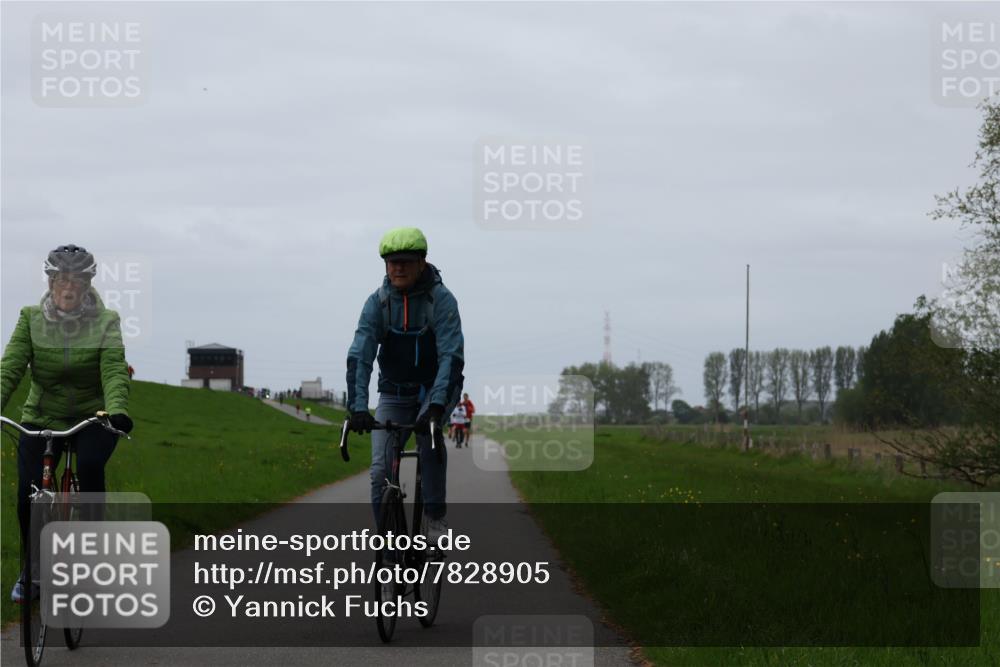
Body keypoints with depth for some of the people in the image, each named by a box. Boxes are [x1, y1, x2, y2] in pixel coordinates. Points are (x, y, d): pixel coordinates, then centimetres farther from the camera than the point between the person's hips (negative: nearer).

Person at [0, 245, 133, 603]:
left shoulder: (106, 322, -8)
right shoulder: (31, 319, -5)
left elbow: (114, 372, -20)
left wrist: (117, 410, -40)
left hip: (92, 418, -1)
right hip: (40, 418, 1)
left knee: (89, 465, -32)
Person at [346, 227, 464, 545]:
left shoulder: (442, 300, -17)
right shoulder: (377, 303, -11)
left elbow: (451, 356, -27)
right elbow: (359, 356, -21)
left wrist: (436, 405, -42)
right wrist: (358, 408, -35)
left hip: (436, 388, -3)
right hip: (395, 391, 3)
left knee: (428, 428, -35)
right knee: (381, 470, -11)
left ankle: (435, 517, -24)